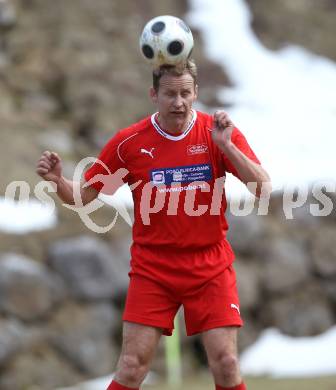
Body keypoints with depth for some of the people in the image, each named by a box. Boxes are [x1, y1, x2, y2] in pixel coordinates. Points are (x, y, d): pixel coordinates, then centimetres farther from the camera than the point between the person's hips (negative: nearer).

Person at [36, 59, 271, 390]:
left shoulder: (218, 132, -4)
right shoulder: (129, 142, -4)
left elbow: (263, 189, -10)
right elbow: (83, 195, 2)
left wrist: (227, 146, -22)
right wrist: (58, 180, -19)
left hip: (210, 266, 0)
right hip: (152, 266, 0)